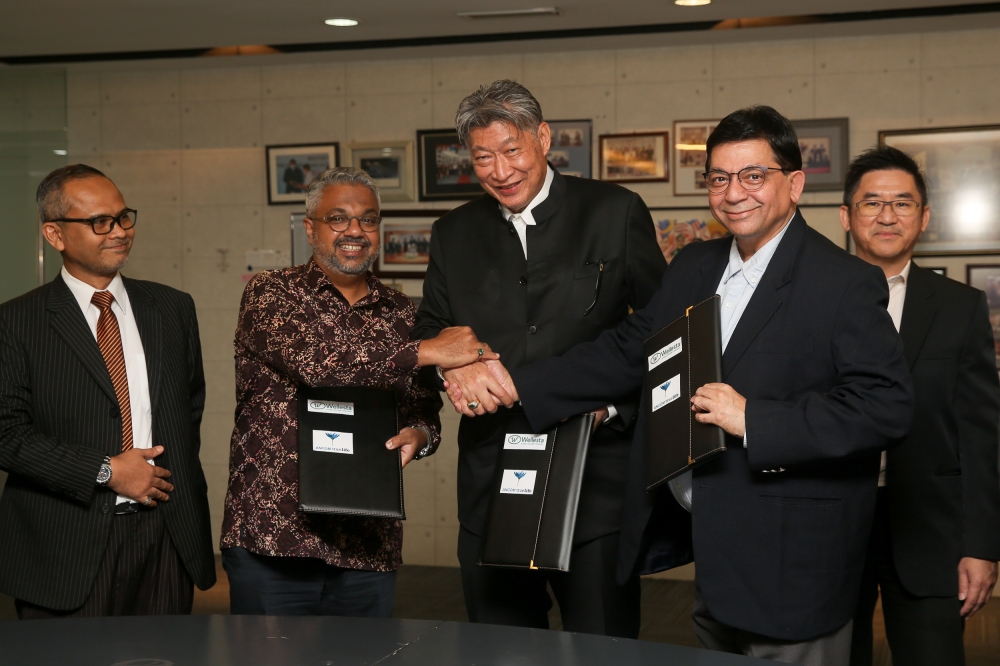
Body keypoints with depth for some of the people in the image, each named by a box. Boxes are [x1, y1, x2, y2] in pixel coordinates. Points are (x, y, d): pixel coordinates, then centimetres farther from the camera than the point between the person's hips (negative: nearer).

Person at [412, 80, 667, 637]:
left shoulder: (616, 212, 0)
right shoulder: (454, 234, 11)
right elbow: (428, 335, 14)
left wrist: (610, 404, -13)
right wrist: (453, 365, -9)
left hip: (597, 480, -3)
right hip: (492, 481, 4)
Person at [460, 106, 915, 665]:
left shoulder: (847, 284, -13)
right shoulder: (695, 267, 11)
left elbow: (887, 405, -21)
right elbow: (628, 351, 12)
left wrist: (752, 419, -25)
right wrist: (520, 386, 3)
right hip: (710, 555, 7)